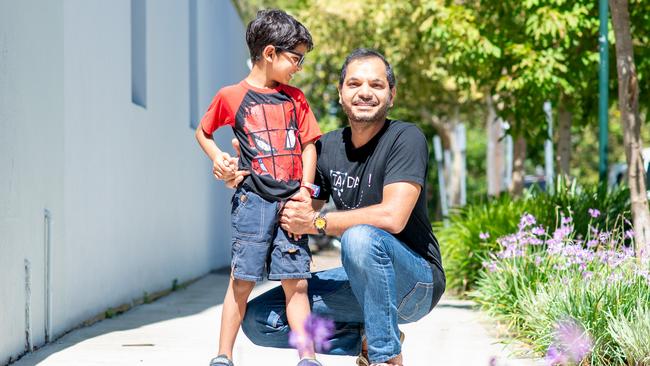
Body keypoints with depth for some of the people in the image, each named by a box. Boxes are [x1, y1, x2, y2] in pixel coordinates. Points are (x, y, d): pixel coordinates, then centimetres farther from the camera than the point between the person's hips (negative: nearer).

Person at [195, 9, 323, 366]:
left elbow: (308, 145, 13)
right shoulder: (231, 96, 2)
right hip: (253, 200, -3)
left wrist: (305, 189, 1)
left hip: (291, 202, 3)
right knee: (242, 280, 0)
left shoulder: (295, 98, 12)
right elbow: (202, 132, 15)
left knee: (296, 281, 1)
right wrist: (218, 158, -3)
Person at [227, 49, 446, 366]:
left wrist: (317, 222, -19)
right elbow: (297, 217, 10)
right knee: (257, 320, -3)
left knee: (360, 236, -38)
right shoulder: (327, 147, 3)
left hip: (417, 281, -6)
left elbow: (393, 217, -29)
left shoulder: (405, 138, -15)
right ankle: (367, 338, 3)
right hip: (362, 280, 6)